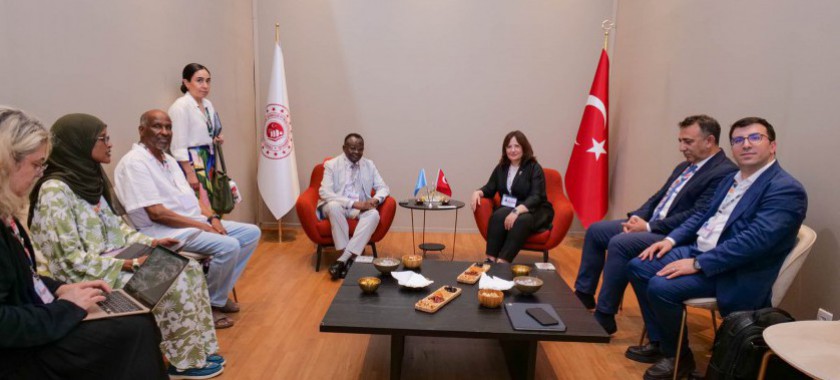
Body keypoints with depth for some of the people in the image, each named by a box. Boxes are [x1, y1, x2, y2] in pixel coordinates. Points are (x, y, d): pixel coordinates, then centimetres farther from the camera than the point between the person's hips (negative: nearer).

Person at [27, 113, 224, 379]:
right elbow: (69, 260, -20)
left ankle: (197, 349, 3)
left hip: (118, 261, 8)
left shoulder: (92, 178, 9)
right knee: (172, 285, -20)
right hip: (92, 277, -8)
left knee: (189, 269, -6)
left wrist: (150, 242, 0)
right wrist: (127, 265, -22)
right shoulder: (54, 191, -18)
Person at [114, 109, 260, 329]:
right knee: (228, 246, -28)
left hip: (195, 223, 10)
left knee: (251, 233, 3)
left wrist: (212, 217, -2)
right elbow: (156, 213, -21)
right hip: (163, 230, -10)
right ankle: (209, 303, -5)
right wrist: (202, 226, -18)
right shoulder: (134, 162, -13)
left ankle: (219, 294, 10)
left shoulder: (169, 160, 16)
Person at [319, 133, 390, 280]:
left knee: (374, 214, -31)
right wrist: (353, 203, -25)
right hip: (337, 206, -2)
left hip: (360, 208, 3)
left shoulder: (369, 165, 9)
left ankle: (343, 259, -33)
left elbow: (383, 188, 8)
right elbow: (324, 193, -15)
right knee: (334, 206, -37)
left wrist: (376, 199, -18)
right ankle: (349, 257, -29)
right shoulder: (331, 165, -3)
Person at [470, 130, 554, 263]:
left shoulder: (534, 168, -8)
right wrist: (477, 192, -13)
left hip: (535, 212, -3)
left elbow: (536, 197, -19)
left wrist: (517, 211, -37)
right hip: (509, 209, 4)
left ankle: (502, 261, -42)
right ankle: (491, 259, -34)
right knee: (498, 216, -32)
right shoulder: (501, 167, 8)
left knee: (521, 220, -38)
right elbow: (490, 189, 12)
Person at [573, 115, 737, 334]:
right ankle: (583, 295, 9)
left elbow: (697, 217, -21)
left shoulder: (725, 172, -13)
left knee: (619, 243, -29)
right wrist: (637, 217, -1)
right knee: (595, 230, 1)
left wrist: (650, 226, -19)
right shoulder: (684, 167, 16)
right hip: (651, 225, 10)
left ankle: (604, 316, -17)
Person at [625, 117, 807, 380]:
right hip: (698, 250, 9)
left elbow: (754, 240, -26)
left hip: (735, 273, -9)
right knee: (637, 267, 0)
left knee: (660, 286, -26)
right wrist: (671, 239, 3)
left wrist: (697, 264, -26)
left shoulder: (786, 190, -16)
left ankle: (677, 356, 1)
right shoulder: (732, 180, 13)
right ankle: (658, 342, 12)